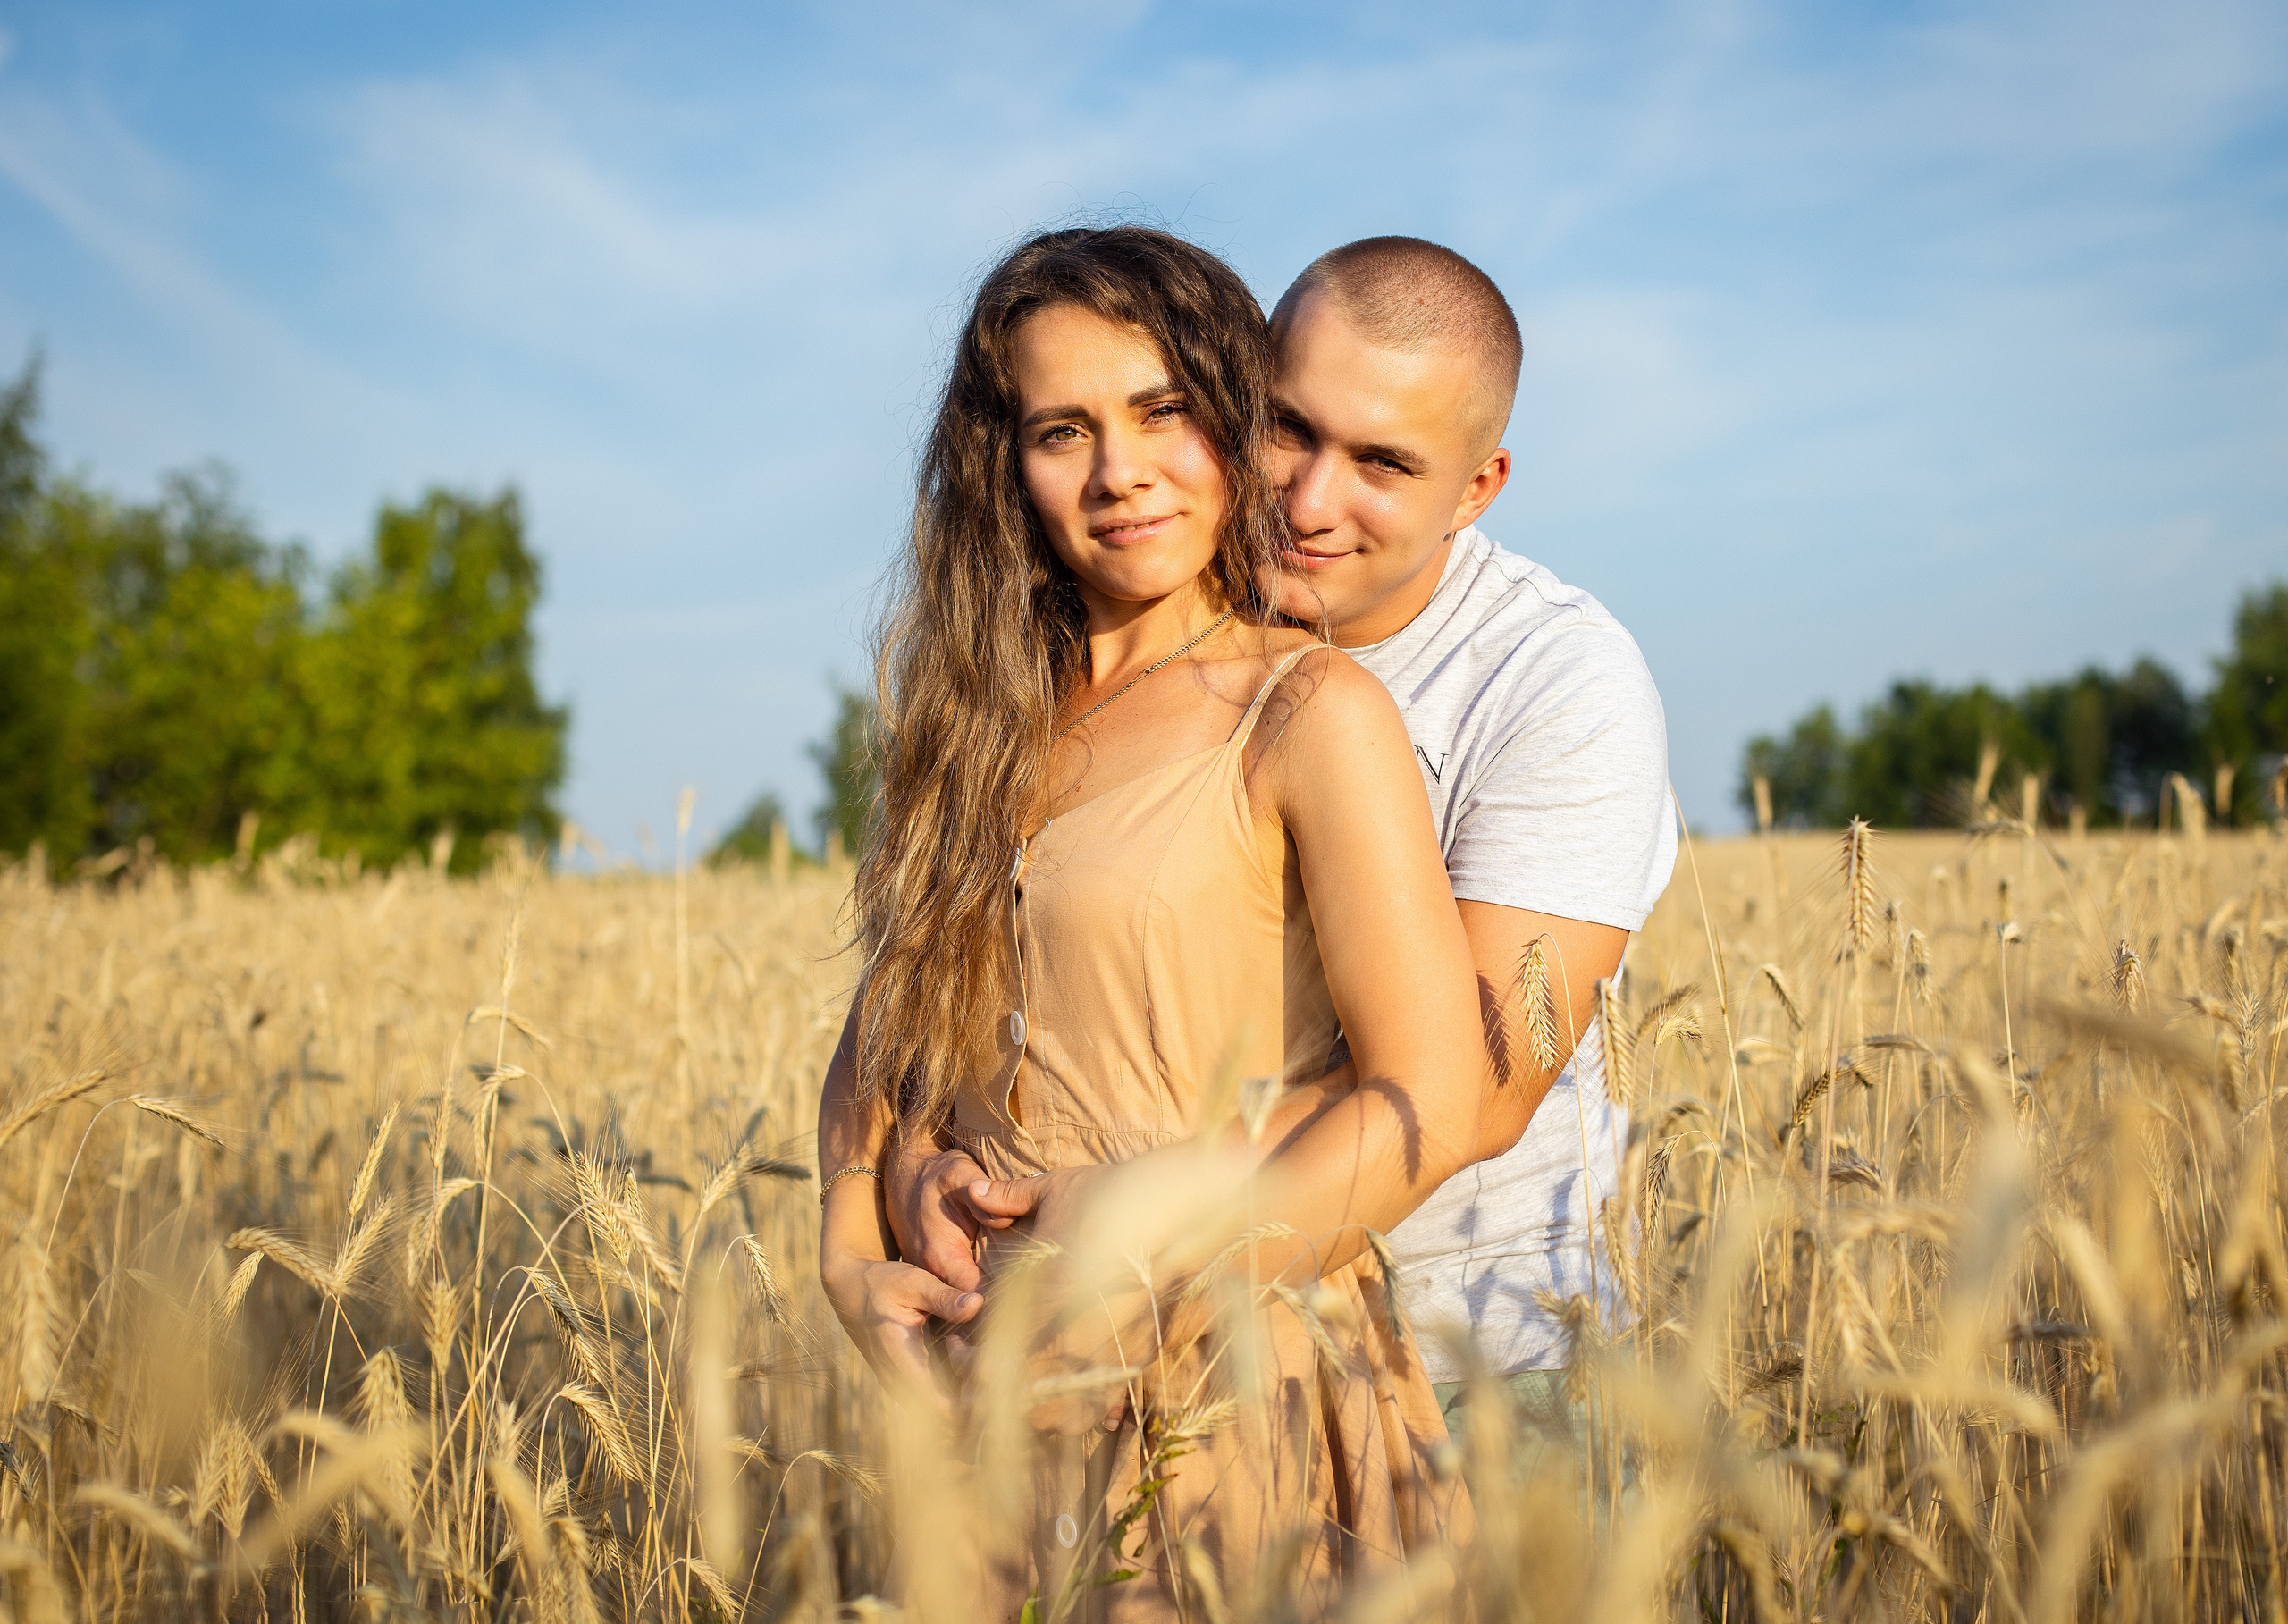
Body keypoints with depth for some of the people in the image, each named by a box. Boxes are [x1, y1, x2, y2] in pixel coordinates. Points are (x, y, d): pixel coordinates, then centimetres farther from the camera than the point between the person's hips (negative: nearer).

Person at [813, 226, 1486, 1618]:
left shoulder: (1311, 711, -11)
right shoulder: (990, 726, 8)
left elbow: (1431, 1105, -16)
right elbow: (885, 1024, 10)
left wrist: (1140, 1289, -16)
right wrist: (852, 1251, -7)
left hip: (1241, 1396, -5)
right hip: (1003, 1404, 6)